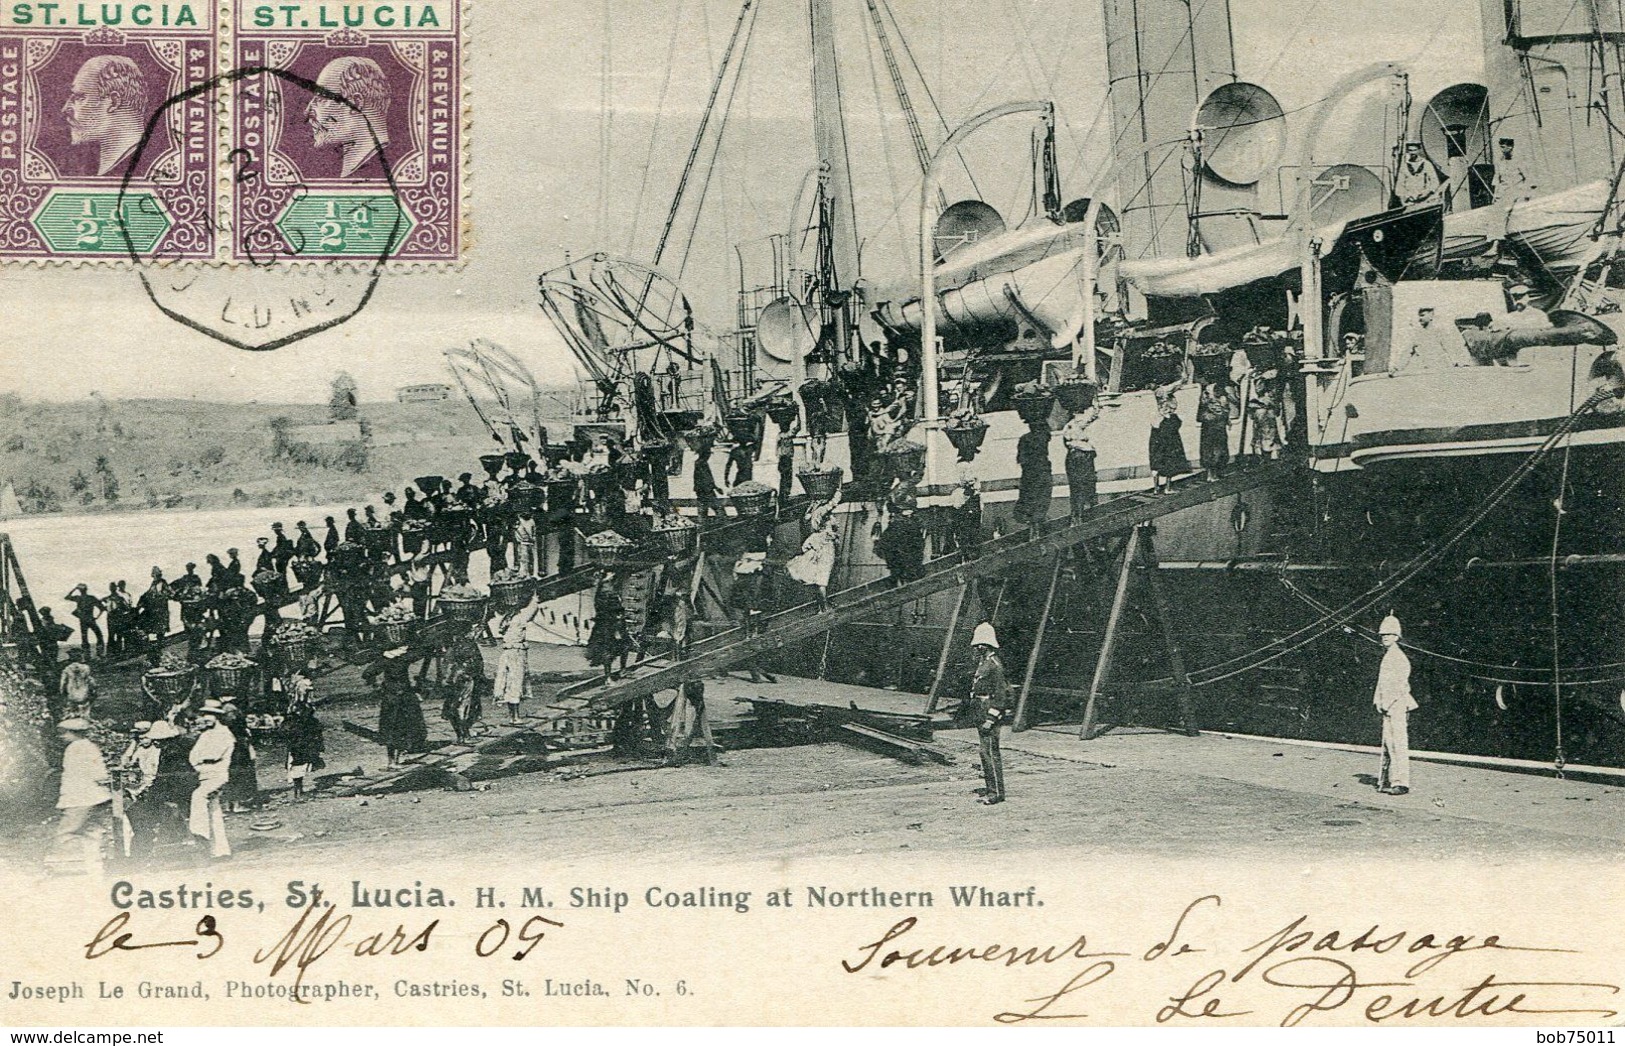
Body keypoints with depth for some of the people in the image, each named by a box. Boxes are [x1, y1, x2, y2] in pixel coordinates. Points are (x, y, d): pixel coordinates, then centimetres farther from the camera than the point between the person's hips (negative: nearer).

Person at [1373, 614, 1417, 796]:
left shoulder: (1399, 657, -10)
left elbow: (1401, 684, -15)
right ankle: (1385, 781, 15)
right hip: (1388, 707, 10)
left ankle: (1401, 783, -14)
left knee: (1398, 743, -12)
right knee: (1387, 744, 11)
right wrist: (1378, 701, 12)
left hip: (1398, 705, -10)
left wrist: (1387, 703, -13)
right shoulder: (1386, 656, 18)